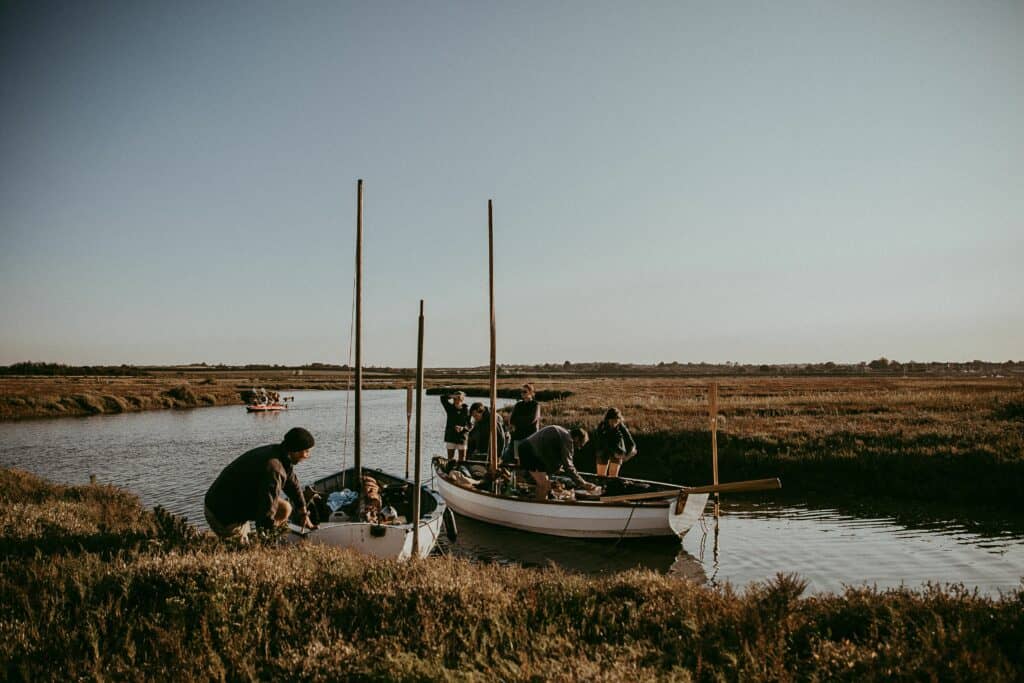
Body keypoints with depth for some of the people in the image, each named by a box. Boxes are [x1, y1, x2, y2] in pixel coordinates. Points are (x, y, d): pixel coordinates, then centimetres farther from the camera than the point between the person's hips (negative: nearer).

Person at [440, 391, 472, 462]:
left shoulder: (466, 411, -2)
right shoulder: (450, 408, 2)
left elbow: (470, 425, -2)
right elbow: (443, 398, -9)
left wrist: (463, 428, -19)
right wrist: (453, 396, -20)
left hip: (462, 437, -1)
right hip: (451, 437, 1)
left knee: (462, 460, 2)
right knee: (450, 458, 4)